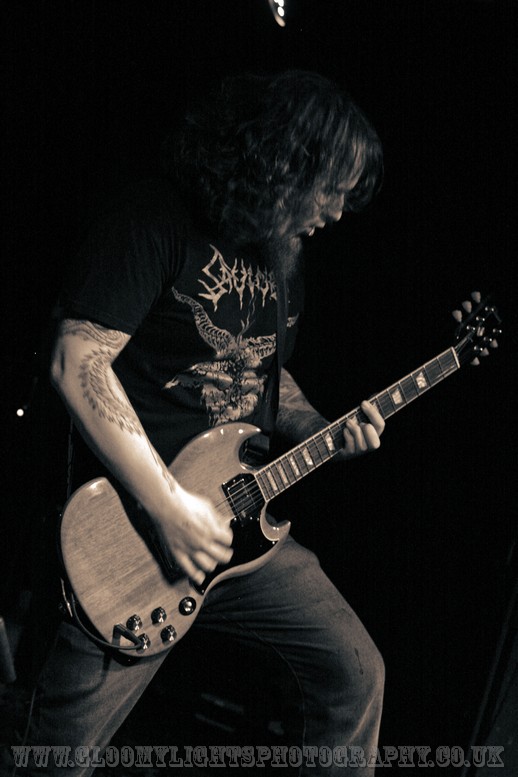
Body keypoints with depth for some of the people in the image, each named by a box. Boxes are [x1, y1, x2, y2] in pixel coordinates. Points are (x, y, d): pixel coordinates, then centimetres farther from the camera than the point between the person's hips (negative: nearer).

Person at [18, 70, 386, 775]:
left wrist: (321, 432, 3)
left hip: (243, 528, 7)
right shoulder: (157, 221, -14)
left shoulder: (283, 251, 12)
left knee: (357, 672, 8)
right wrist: (170, 507, -23)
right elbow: (79, 363, -21)